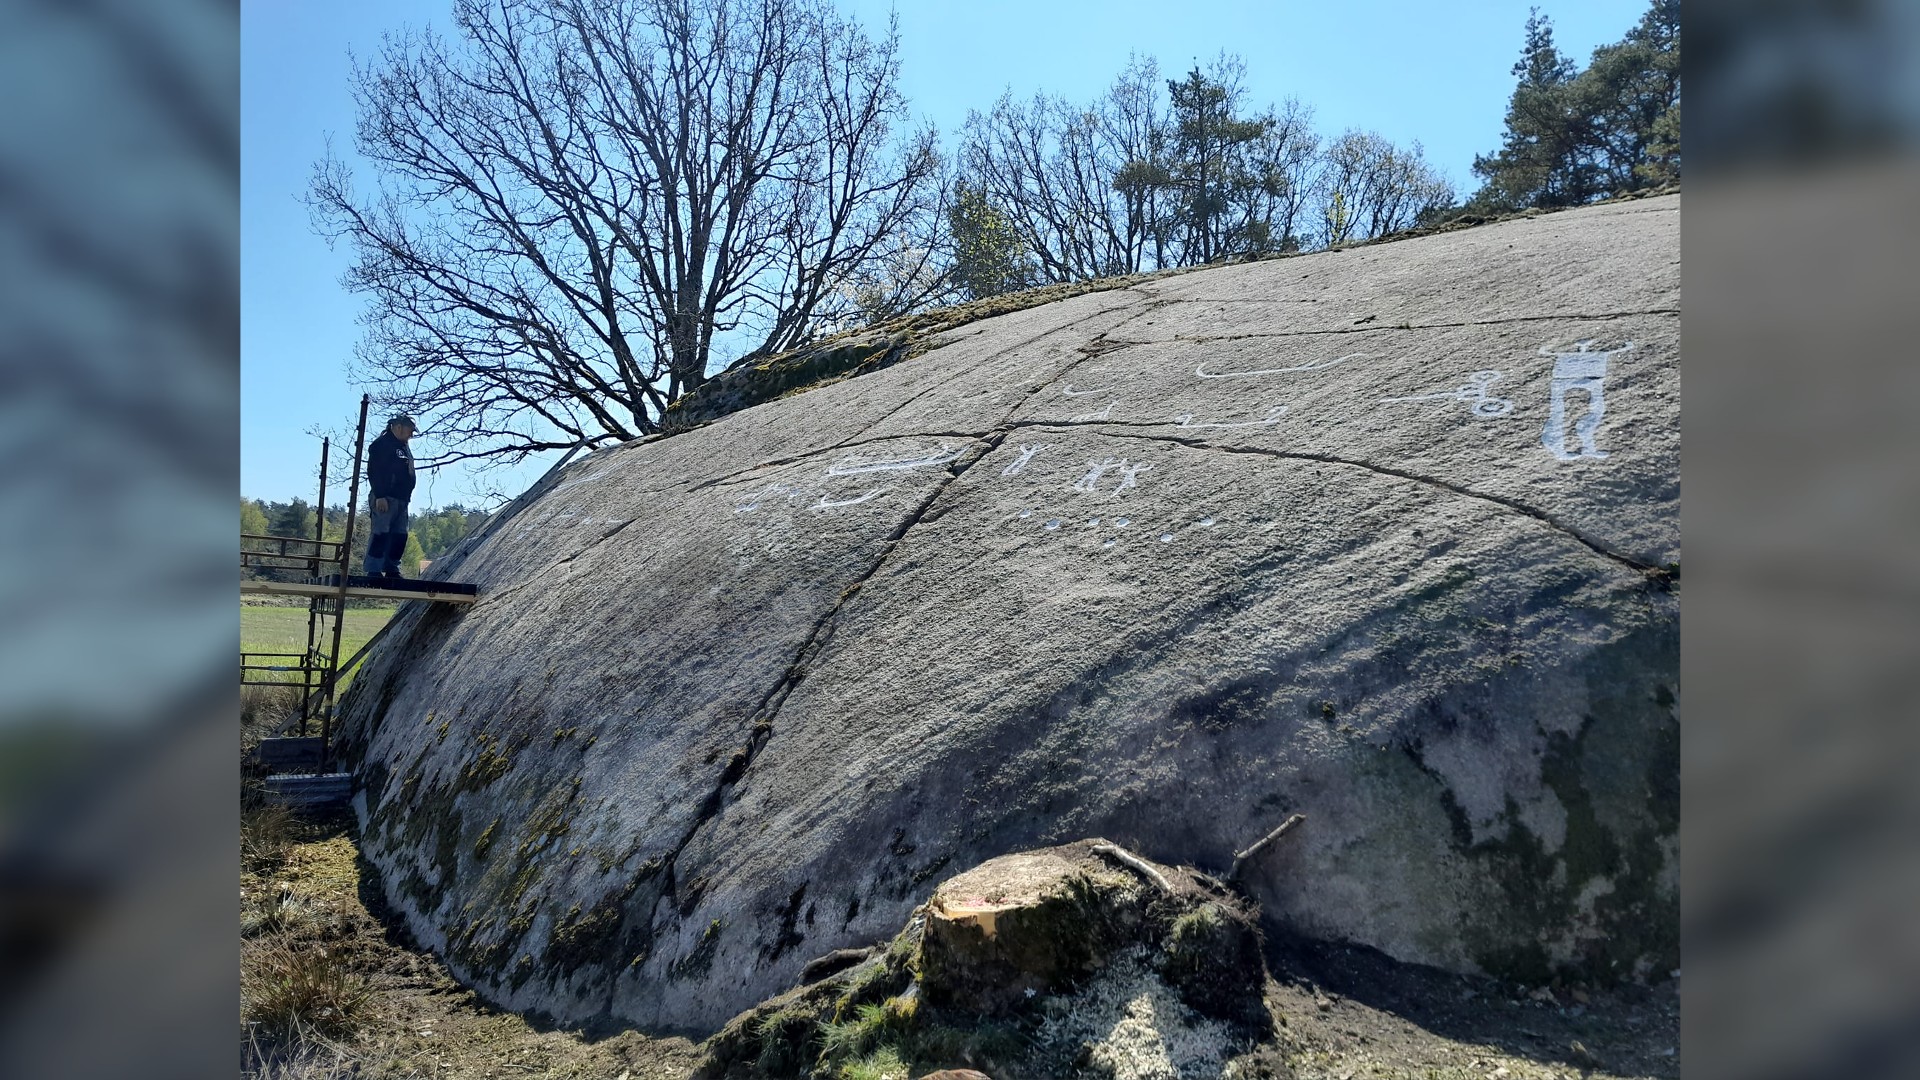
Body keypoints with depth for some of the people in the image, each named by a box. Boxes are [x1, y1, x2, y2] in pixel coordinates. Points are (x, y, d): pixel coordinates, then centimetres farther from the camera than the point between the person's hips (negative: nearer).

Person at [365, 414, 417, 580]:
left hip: (401, 500, 9)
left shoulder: (404, 448, 23)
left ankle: (392, 569, 12)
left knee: (400, 535, 7)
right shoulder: (382, 444, -5)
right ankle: (373, 570, -10)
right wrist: (380, 496, -19)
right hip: (385, 499, -9)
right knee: (381, 533, -11)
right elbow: (374, 471, -13)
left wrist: (407, 496, 18)